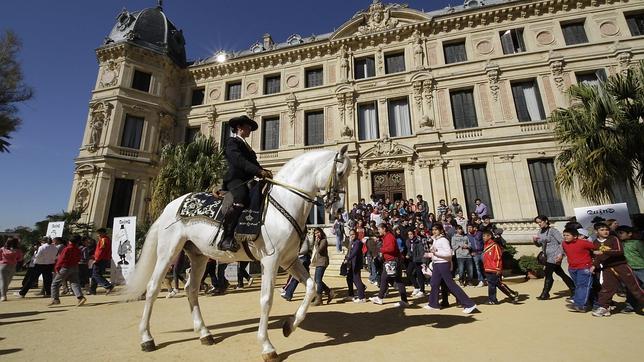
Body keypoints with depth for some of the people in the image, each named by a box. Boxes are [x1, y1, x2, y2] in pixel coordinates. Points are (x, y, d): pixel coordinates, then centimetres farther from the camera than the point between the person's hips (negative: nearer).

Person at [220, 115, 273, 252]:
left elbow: (253, 163, 22)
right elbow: (239, 161, -14)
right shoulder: (232, 142, 4)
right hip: (235, 179, -9)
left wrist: (265, 172, 0)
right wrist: (259, 171, -26)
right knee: (241, 198, -35)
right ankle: (226, 238, -34)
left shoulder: (246, 146, 32)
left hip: (246, 180, 9)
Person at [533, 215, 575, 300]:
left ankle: (545, 294, 0)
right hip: (548, 257, 8)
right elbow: (539, 245, 16)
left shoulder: (553, 230, -10)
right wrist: (535, 240, -5)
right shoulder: (540, 232, 11)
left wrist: (561, 253, -20)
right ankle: (573, 289, 32)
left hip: (555, 256, -8)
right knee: (560, 273, 18)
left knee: (548, 274, -7)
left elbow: (562, 242, -13)